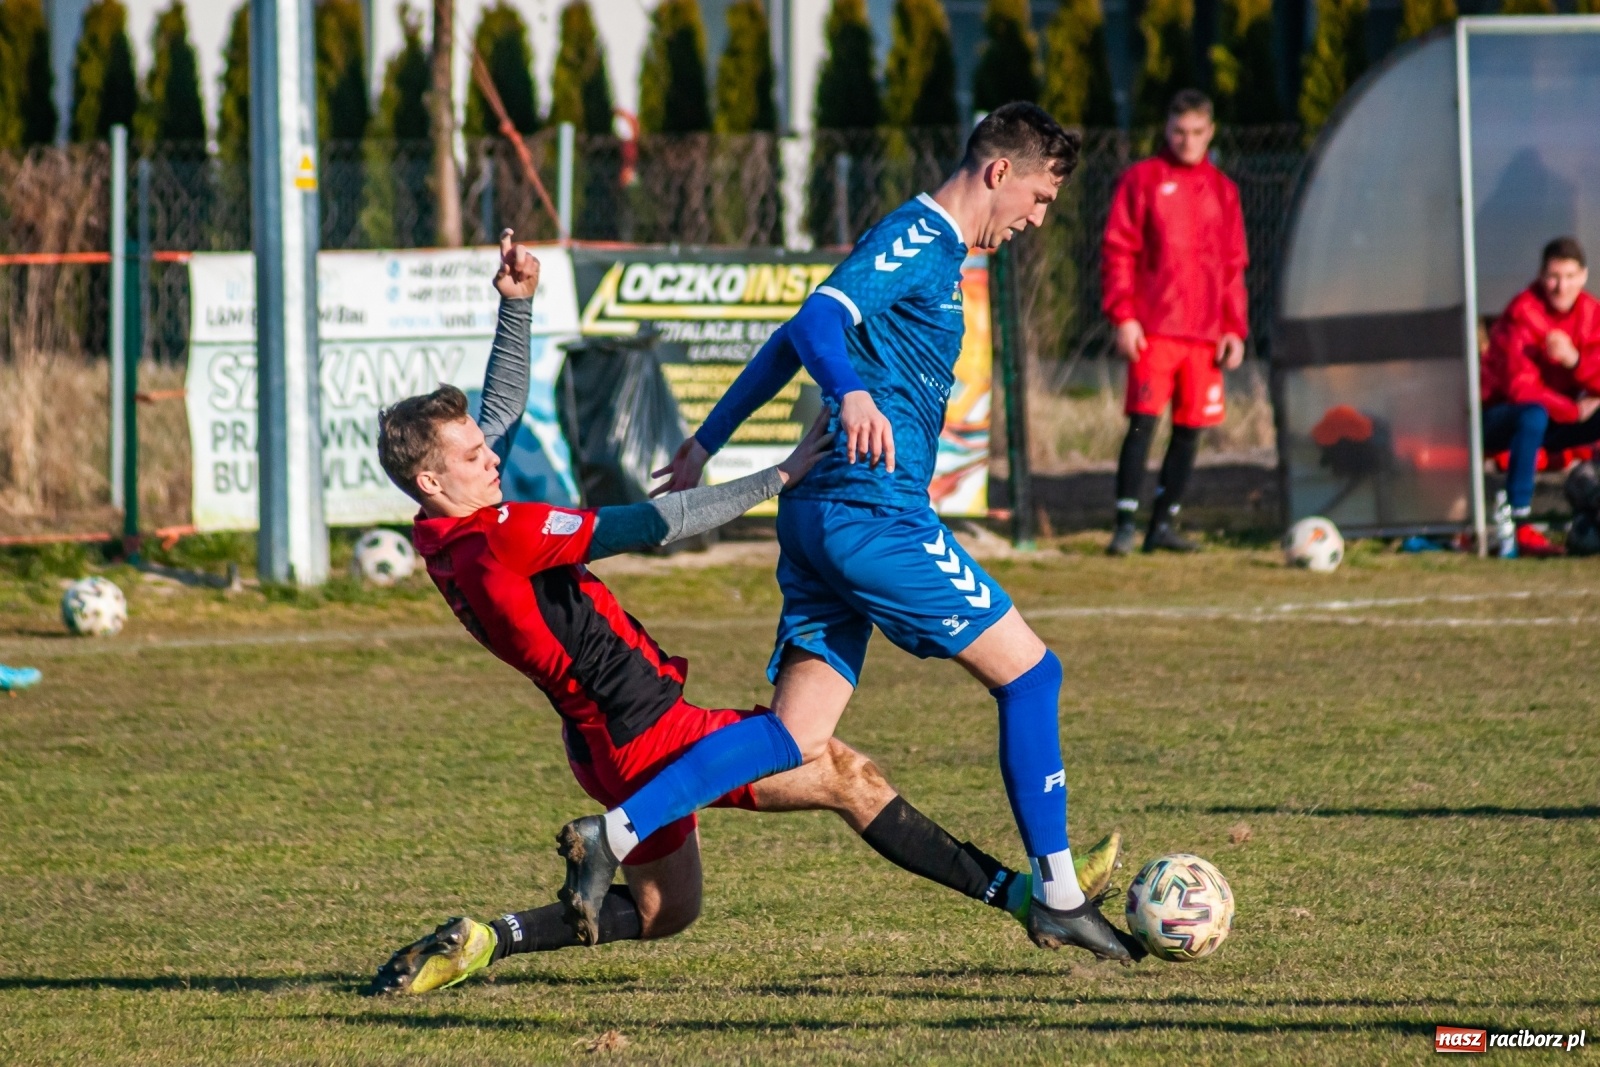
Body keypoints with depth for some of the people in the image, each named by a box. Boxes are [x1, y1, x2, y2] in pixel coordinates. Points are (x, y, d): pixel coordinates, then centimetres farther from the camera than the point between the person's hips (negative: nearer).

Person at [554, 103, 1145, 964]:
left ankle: (612, 835, -12)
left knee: (797, 736, 0)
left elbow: (790, 344, 30)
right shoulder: (919, 239, -7)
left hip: (822, 514, 10)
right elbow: (816, 320, -23)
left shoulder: (924, 247, 24)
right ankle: (1057, 897, 3)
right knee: (1028, 674, -1)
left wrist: (707, 442, 35)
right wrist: (853, 393, -44)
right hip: (875, 511, -10)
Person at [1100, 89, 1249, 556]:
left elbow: (1234, 266, 16)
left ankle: (1164, 524, 12)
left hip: (1206, 334, 4)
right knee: (1143, 421, -10)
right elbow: (1117, 250, -1)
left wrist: (1234, 328, 8)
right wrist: (1123, 316, -10)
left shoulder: (1223, 191, 14)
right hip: (1154, 330, -4)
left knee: (1191, 428, 4)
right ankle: (1126, 525, -9)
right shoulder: (1143, 179, 3)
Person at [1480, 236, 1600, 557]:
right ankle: (1519, 528, -40)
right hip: (1501, 419, -6)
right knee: (1534, 415, -39)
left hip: (1558, 416, 6)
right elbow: (1521, 388, -26)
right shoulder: (1523, 313, -20)